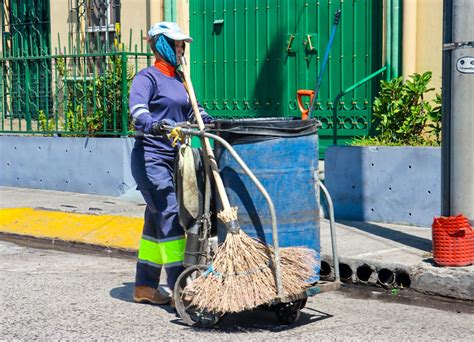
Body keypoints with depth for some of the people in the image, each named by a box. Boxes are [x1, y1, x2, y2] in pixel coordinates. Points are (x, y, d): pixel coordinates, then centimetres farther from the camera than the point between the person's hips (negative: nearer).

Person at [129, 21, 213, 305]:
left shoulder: (179, 79, 16)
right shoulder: (147, 77, -8)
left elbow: (191, 112, 21)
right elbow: (137, 111, -24)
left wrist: (212, 122, 2)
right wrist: (154, 125, -43)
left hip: (173, 159, 8)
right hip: (150, 158, -8)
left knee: (156, 221, 12)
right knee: (170, 215, -14)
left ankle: (145, 287, 21)